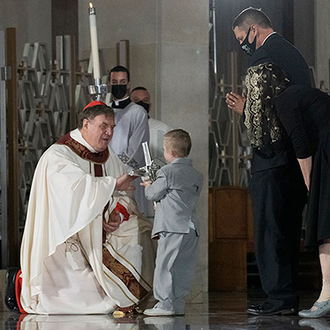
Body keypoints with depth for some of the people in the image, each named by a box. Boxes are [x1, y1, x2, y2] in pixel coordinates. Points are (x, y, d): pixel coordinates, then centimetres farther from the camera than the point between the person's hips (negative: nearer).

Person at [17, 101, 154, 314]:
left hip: (101, 237, 7)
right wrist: (113, 184, -31)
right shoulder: (58, 155, -13)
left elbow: (123, 196, 7)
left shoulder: (109, 157, 10)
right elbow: (75, 186, -31)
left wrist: (119, 215, -14)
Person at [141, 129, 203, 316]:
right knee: (184, 266, 8)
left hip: (172, 226, -7)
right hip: (191, 227, 7)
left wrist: (148, 186, 24)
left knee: (165, 264, -4)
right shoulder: (197, 176, 15)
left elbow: (153, 194, 0)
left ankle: (166, 304, -5)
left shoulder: (167, 172, -6)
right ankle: (178, 304, 11)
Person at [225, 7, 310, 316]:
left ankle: (280, 298, -7)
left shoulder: (264, 55, -10)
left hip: (272, 157, -10)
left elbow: (259, 108, -18)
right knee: (288, 229, 13)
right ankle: (289, 296, 16)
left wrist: (257, 143, -7)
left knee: (269, 229, -6)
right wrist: (246, 107, 20)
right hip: (298, 157, 10)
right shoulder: (294, 53, 20)